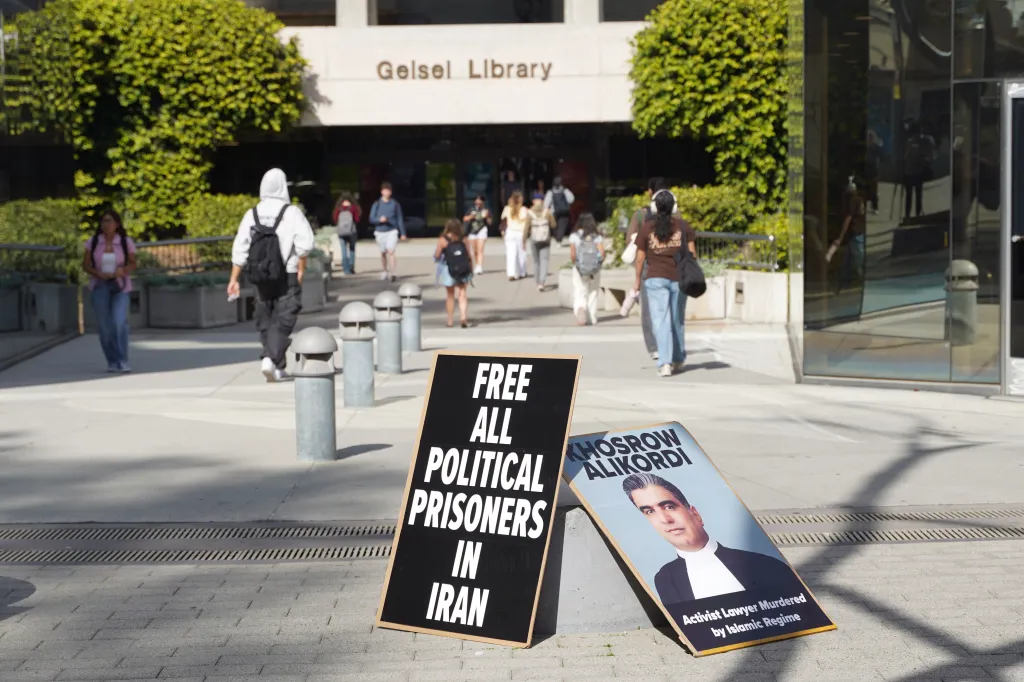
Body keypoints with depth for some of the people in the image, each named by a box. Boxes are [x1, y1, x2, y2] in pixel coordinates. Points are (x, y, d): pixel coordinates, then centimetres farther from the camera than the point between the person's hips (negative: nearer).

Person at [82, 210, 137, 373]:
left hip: (120, 287, -1)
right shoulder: (93, 241, -1)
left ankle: (122, 361, -11)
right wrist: (98, 274, -18)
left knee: (119, 322, -19)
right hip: (99, 286, 1)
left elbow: (132, 264, 0)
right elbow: (86, 264, 0)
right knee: (104, 326, 0)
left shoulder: (126, 242, -4)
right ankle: (112, 361, 15)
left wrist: (123, 271, -22)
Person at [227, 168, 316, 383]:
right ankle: (271, 358, -21)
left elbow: (240, 249, 1)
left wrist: (234, 279, 4)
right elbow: (304, 243, -15)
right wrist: (301, 269, -3)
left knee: (265, 322, 14)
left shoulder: (252, 214, 3)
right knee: (282, 322, -2)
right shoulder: (292, 212, -6)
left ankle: (278, 367, 17)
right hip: (287, 277, -3)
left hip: (261, 278, 3)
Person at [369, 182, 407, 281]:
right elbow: (371, 219, 1)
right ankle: (384, 272, 30)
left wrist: (403, 233, 5)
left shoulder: (395, 204, 3)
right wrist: (380, 219, -19)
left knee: (391, 251, -17)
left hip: (392, 231, -2)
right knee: (383, 253, 12)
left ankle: (394, 273, -23)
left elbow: (400, 219, 6)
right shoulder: (376, 204, 4)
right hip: (380, 232, 2)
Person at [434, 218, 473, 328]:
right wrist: (471, 269, 12)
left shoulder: (442, 240, -7)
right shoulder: (463, 239, 1)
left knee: (450, 295, 13)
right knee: (462, 294, 7)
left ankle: (450, 320, 17)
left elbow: (437, 256, -8)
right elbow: (469, 255, 3)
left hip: (449, 270, -1)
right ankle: (463, 316, -11)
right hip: (464, 270, 2)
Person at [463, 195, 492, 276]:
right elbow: (465, 219, 7)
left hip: (482, 230, -4)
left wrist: (486, 217, -18)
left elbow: (489, 223, 1)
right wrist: (470, 217, -12)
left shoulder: (486, 210, 1)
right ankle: (477, 267, 20)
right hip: (472, 231, 4)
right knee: (475, 251, 9)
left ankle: (480, 268, -21)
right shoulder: (472, 210, 8)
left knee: (480, 250, -14)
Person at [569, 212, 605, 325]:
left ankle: (580, 308, -27)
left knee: (579, 294, 2)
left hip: (579, 269, -2)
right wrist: (597, 261, 7)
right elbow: (602, 253, -10)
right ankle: (592, 318, 22)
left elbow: (572, 254, -11)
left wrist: (575, 263, 7)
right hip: (594, 270, 2)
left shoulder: (574, 236, -5)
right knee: (593, 293, 16)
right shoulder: (597, 236, -2)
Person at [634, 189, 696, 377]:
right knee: (677, 321, 16)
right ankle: (678, 360, 28)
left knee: (661, 321, -5)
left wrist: (638, 279, 11)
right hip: (678, 278, 2)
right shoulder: (683, 225, 2)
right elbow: (692, 251, 3)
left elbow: (640, 256, 0)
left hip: (656, 278, -2)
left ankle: (665, 363, -18)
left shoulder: (647, 227, -3)